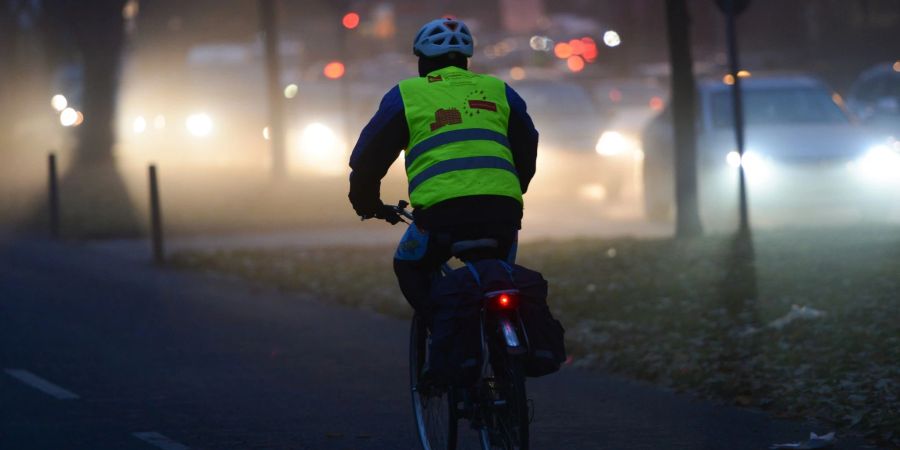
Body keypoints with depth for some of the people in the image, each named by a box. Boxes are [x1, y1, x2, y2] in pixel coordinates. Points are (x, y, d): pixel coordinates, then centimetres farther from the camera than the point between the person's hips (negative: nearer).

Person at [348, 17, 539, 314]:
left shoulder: (406, 95, 13)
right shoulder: (498, 90, 21)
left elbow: (369, 156, 17)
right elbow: (526, 151, 28)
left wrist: (367, 205, 34)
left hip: (441, 210, -3)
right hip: (503, 212, 3)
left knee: (410, 267, 23)